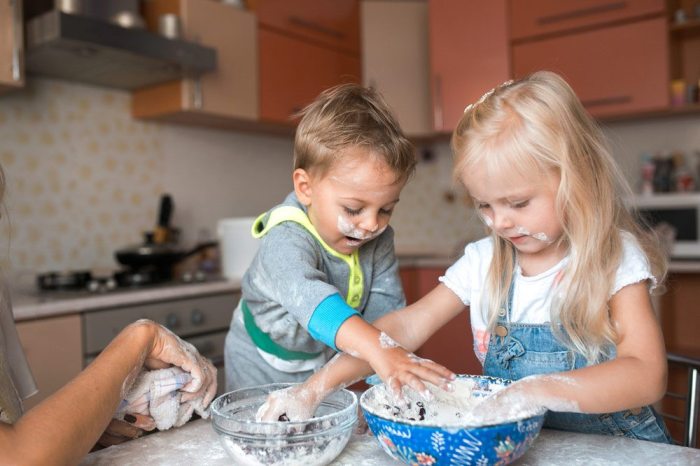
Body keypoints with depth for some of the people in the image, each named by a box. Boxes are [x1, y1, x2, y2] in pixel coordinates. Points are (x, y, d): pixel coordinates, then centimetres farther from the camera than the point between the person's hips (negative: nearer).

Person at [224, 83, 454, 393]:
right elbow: (311, 299, -52)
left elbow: (384, 306, -14)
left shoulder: (378, 241, -14)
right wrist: (378, 351, -65)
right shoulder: (286, 241, -35)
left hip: (329, 366, 4)